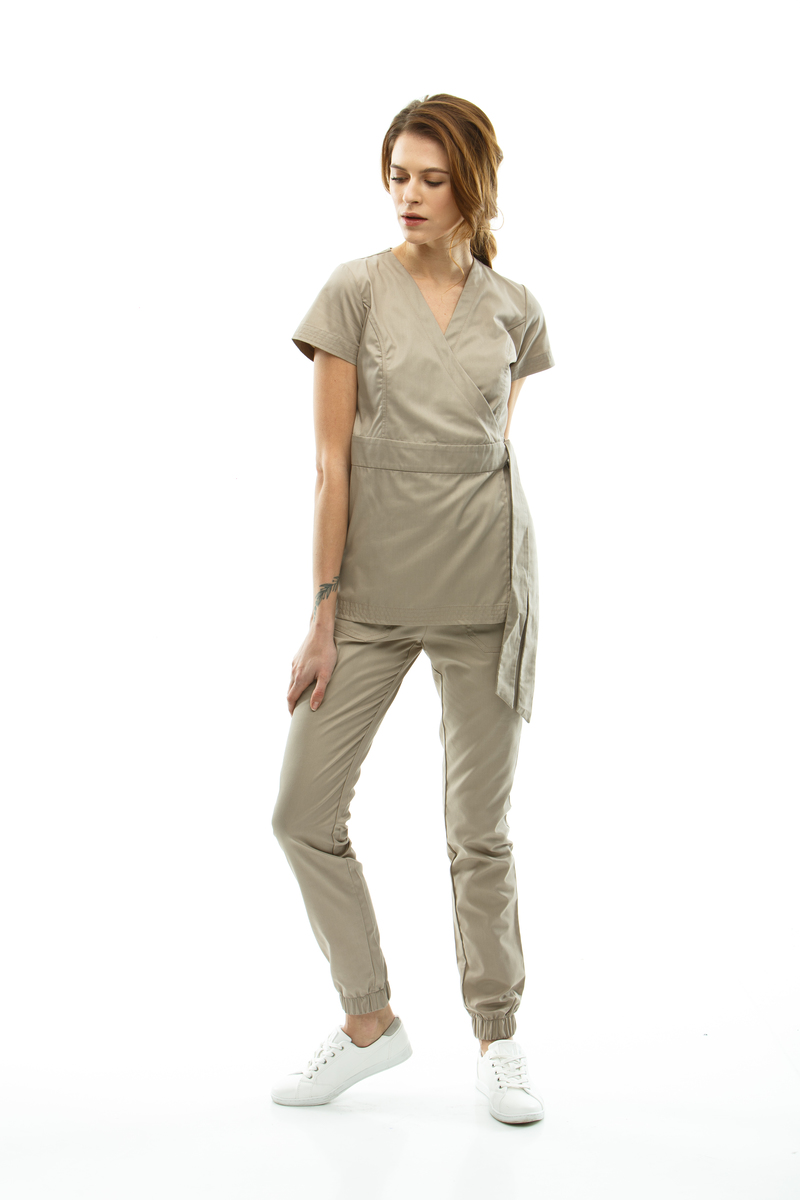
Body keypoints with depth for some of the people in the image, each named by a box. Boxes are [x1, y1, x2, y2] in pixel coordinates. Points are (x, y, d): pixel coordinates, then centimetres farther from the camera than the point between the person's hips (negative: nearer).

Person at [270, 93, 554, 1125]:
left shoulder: (514, 312, 6)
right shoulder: (356, 290, -2)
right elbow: (333, 460, -5)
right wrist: (322, 616, -9)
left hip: (484, 590, 1)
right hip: (371, 585, 0)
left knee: (480, 829, 7)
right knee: (303, 813, 1)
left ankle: (498, 1040, 24)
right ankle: (369, 1022, 20)